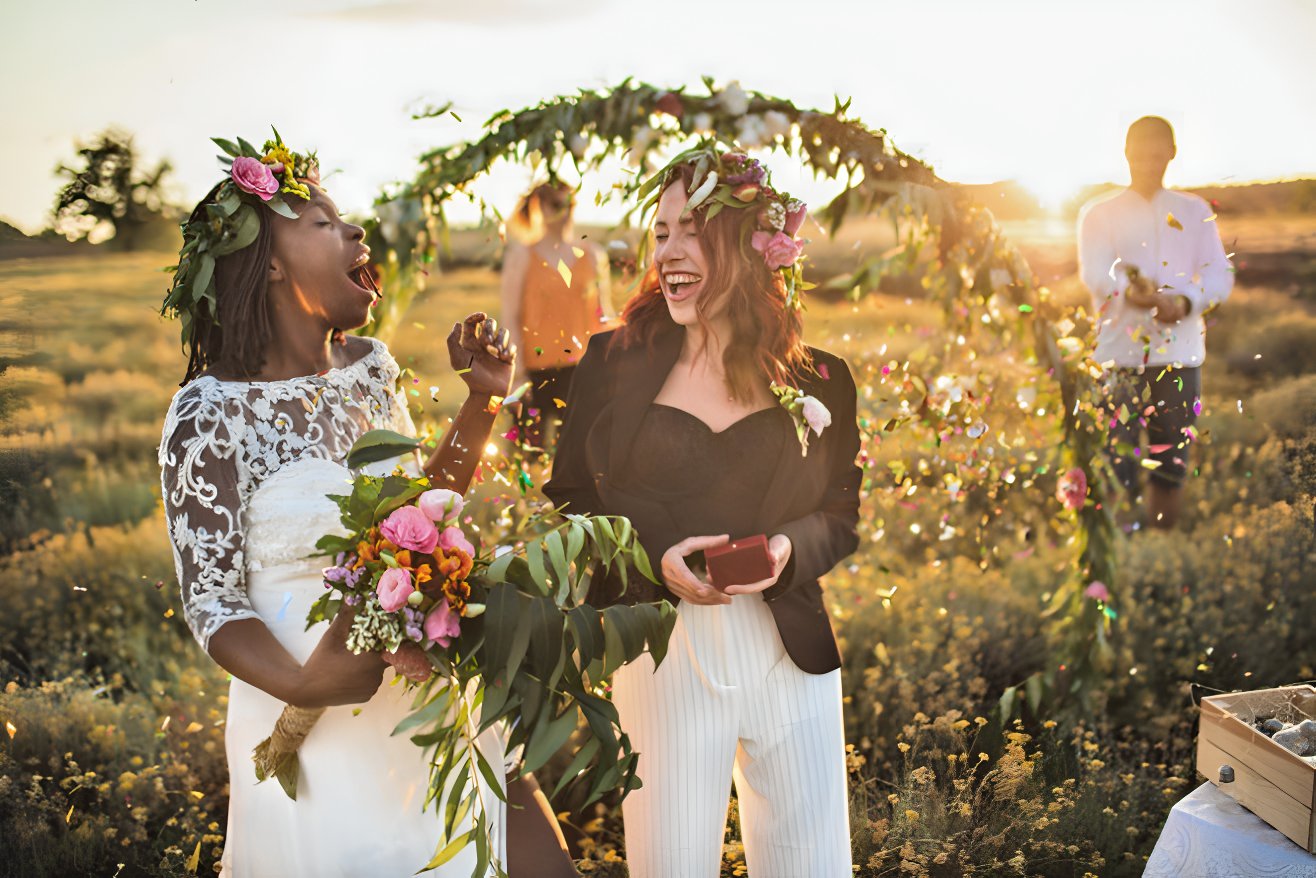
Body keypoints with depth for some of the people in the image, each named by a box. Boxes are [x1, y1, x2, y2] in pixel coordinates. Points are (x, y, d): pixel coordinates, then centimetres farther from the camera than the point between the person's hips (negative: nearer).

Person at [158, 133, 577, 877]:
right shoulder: (210, 416, -15)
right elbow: (213, 603, -12)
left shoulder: (370, 366, 2)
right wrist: (303, 684, -29)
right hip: (322, 731, -5)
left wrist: (484, 398, 2)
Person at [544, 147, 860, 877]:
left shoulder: (817, 379, 3)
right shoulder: (615, 361, 2)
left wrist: (789, 547, -13)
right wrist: (654, 559, -14)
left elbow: (842, 515, 9)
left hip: (789, 656, 1)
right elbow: (568, 503, 4)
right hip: (659, 654, 0)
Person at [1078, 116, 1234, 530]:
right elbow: (1096, 272, -8)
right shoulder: (1099, 213, 10)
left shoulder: (1195, 212, 17)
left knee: (1170, 464, 4)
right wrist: (1131, 291, -30)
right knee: (1118, 460, -8)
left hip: (1179, 353, 2)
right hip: (1119, 353, -2)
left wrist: (1184, 301, -16)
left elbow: (1219, 275, 6)